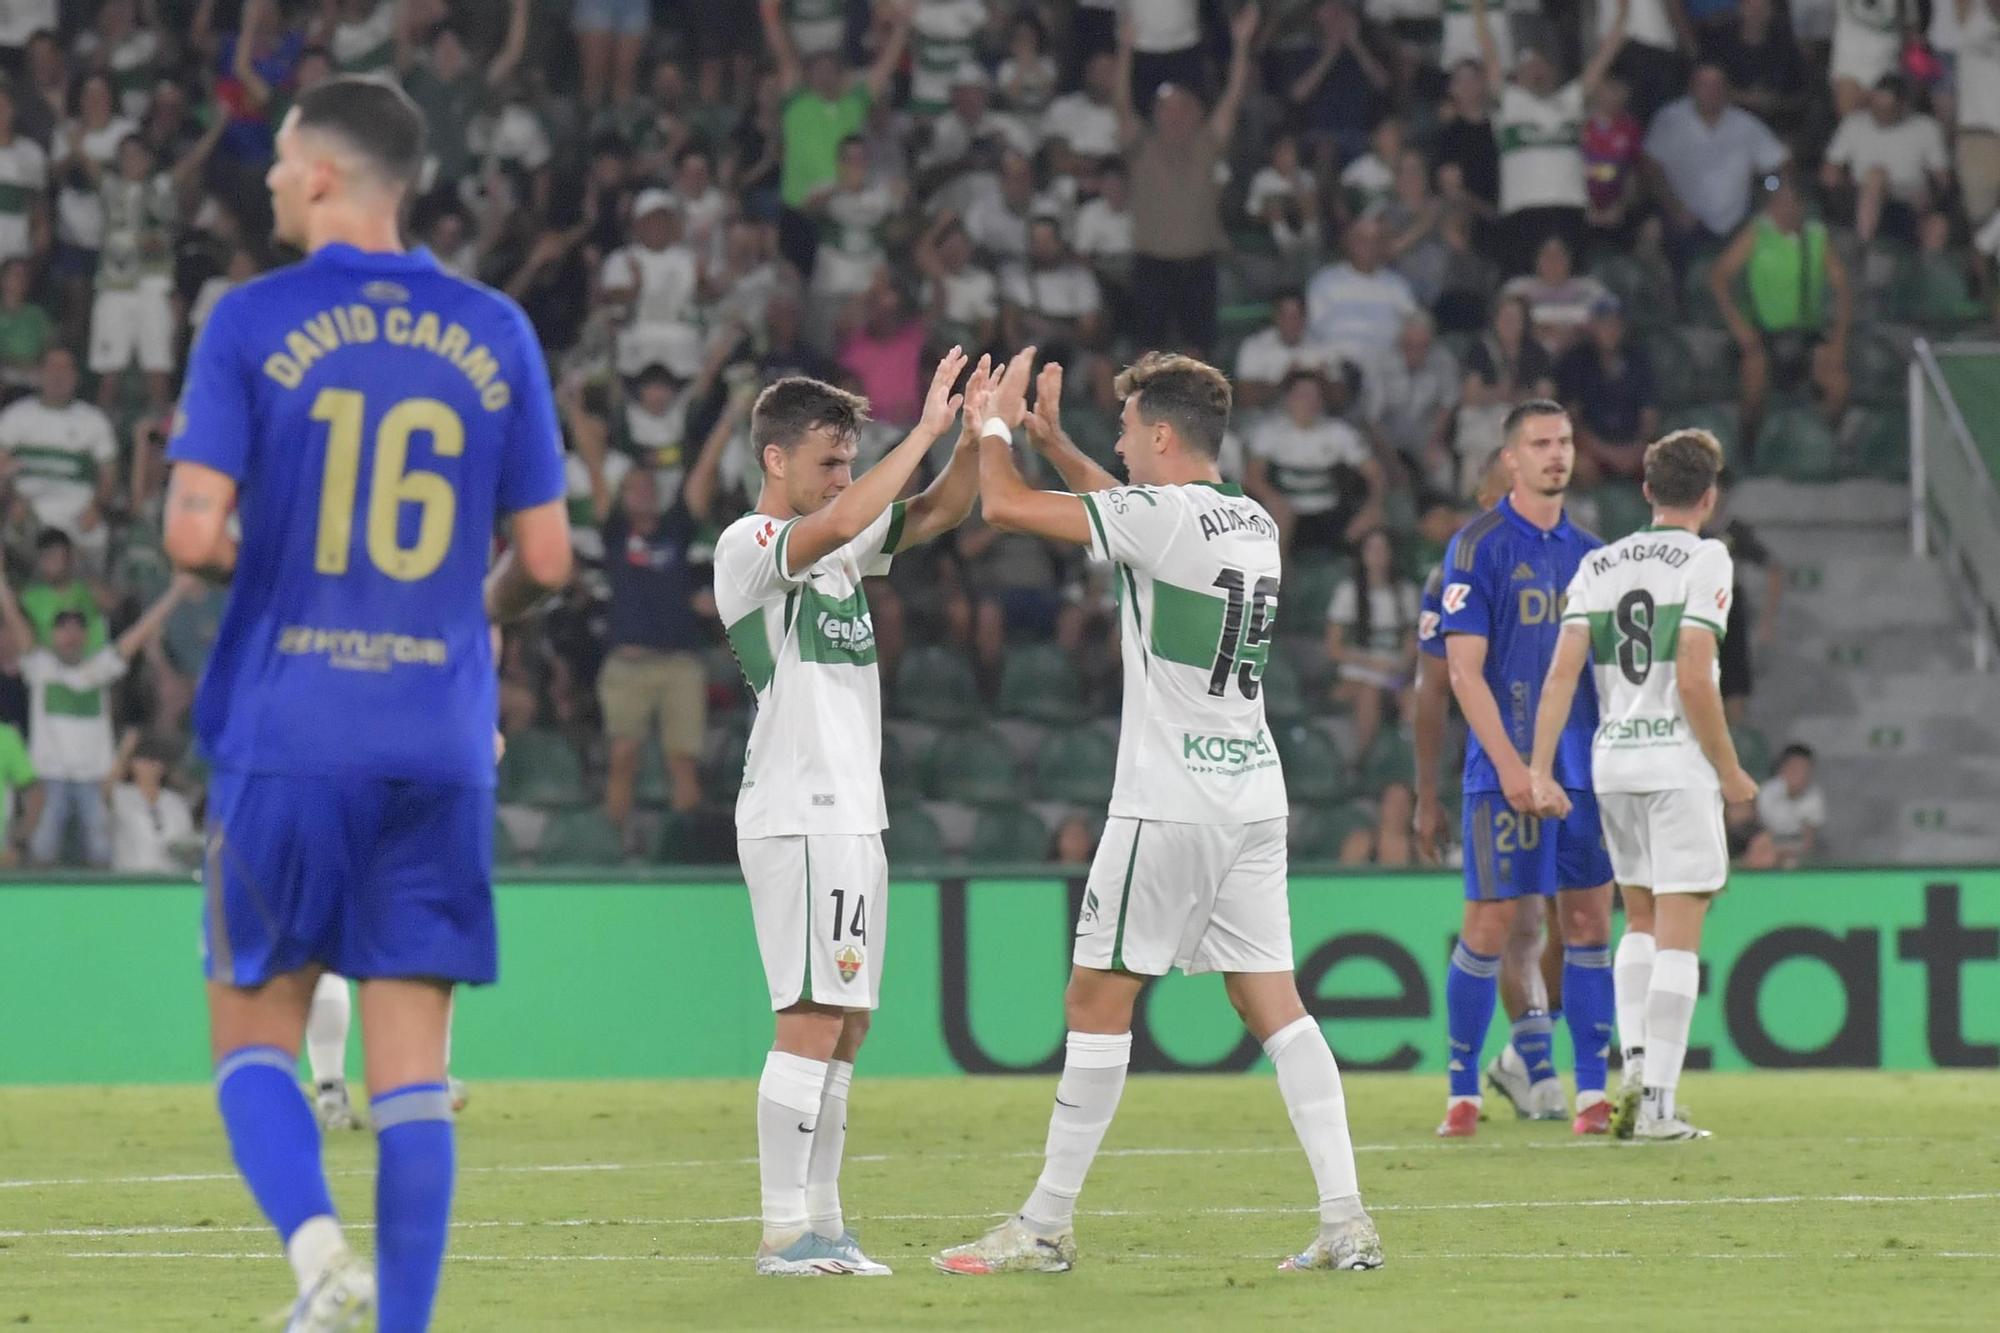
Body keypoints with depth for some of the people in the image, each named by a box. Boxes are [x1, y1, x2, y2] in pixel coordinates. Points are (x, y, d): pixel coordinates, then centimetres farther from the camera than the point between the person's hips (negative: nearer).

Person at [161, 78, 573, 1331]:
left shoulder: (254, 323, -3)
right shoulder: (495, 334, 5)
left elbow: (196, 534, -10)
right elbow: (546, 557, 5)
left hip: (285, 736, -2)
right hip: (439, 745, 2)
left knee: (255, 1032, 9)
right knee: (412, 1062, 5)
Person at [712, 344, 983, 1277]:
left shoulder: (844, 550, 18)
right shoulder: (749, 544, -8)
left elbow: (938, 512, 16)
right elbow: (832, 524, -26)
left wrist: (977, 434, -2)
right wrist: (925, 432, -24)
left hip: (851, 813, 9)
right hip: (799, 814, -9)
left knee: (843, 1026, 9)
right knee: (813, 1019, -12)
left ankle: (821, 1224, 12)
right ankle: (785, 1232, -12)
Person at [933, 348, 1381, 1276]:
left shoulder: (1163, 515, -12)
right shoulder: (1255, 522, 12)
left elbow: (1004, 506, -11)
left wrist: (997, 425, 7)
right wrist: (1048, 440, 34)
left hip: (1170, 805, -8)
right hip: (1253, 792, 8)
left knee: (1097, 1000, 0)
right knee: (1270, 1001, 5)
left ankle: (1046, 1226, 5)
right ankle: (1346, 1222, -4)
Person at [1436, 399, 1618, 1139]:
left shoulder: (1589, 552, 13)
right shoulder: (1479, 546, -4)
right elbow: (1464, 667, -9)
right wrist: (1509, 763, -16)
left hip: (1585, 765, 5)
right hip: (1507, 766, -5)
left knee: (1588, 919, 3)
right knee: (1490, 922, -4)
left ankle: (1592, 1090, 6)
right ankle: (1463, 1091, 5)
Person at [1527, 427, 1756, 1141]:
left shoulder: (1598, 566, 9)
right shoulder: (1704, 560, -7)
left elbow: (1562, 672, 0)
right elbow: (1693, 681, -15)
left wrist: (1540, 772, -1)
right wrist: (1730, 772, -6)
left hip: (1612, 761, 5)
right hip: (1679, 762, -5)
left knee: (1640, 919, 21)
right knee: (1677, 934, -3)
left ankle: (1633, 1066, 8)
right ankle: (1657, 1103, -7)